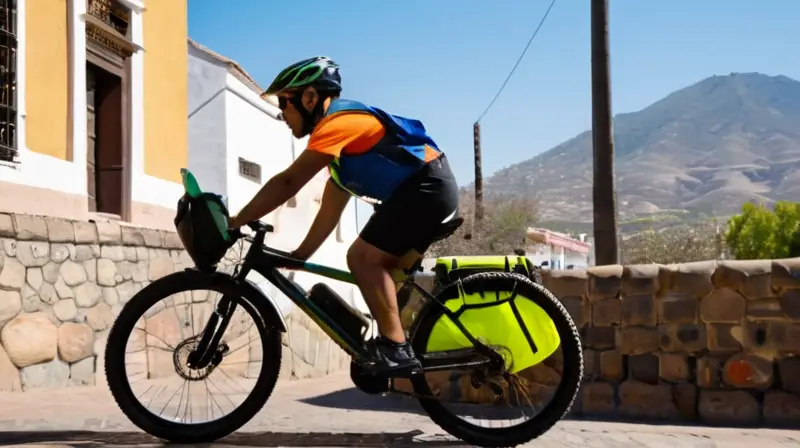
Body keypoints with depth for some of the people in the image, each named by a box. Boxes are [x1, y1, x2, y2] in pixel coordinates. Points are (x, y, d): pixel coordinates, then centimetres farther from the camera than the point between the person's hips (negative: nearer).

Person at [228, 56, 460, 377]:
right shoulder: (341, 140, 22)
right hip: (434, 190, 11)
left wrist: (233, 223, -13)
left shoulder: (337, 121, -10)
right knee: (381, 269, 14)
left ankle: (396, 349, -12)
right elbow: (329, 214, 21)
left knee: (362, 258, -11)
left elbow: (287, 183, -18)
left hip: (426, 187, -11)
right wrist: (298, 257, 17)